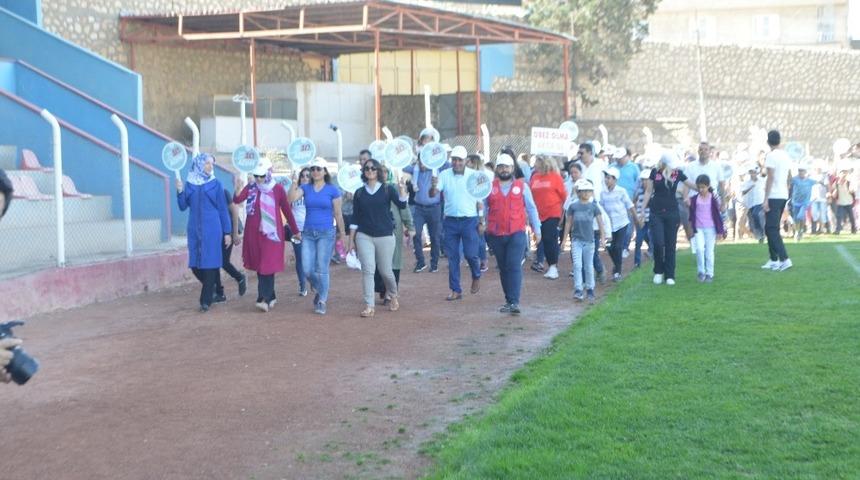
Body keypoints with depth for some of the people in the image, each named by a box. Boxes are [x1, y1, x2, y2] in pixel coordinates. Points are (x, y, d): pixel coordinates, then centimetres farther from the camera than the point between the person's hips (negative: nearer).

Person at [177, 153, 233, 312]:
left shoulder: (215, 184, 2)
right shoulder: (189, 184, 8)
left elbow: (223, 209, 3)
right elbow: (183, 206, 7)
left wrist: (227, 232, 0)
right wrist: (180, 191, -10)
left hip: (212, 229, -3)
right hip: (194, 229, 3)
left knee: (209, 263, -5)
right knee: (195, 264, 3)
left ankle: (206, 300, 0)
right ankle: (210, 288, 28)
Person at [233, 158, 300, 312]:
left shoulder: (278, 189, -4)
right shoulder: (251, 187, 3)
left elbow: (287, 210, 3)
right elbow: (237, 200, -11)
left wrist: (295, 231, 8)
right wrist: (238, 191, -34)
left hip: (271, 233, -4)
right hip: (253, 233, 4)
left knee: (268, 266, -9)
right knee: (259, 266, 10)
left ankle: (264, 299, -13)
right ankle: (271, 296, 22)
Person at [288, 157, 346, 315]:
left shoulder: (332, 190, -1)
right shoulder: (306, 188, 7)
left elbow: (338, 214, 1)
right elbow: (291, 198, -10)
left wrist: (342, 234, 3)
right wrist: (294, 181, -17)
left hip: (326, 233, -3)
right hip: (308, 233, 3)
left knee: (321, 269, -4)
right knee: (307, 269, 0)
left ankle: (322, 301, 10)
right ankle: (319, 290, 29)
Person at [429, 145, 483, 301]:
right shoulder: (444, 175, -1)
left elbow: (480, 199, 2)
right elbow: (433, 194, -10)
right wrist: (433, 187, -33)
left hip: (469, 220, -2)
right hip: (450, 221, 2)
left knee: (470, 254, -4)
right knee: (452, 257, 5)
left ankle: (476, 277, 27)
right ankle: (455, 290, 14)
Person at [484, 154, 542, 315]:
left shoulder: (522, 186, 7)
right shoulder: (489, 187, 9)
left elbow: (531, 208, 9)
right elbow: (483, 207, 12)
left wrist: (537, 229, 8)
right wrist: (481, 223, 2)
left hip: (516, 234, -2)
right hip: (496, 235, 2)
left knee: (514, 267, -13)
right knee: (503, 268, 9)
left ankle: (514, 302, -15)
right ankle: (509, 300, 19)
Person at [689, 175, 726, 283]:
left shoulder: (713, 199, -3)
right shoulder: (694, 199, 2)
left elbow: (717, 214, 0)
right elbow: (692, 215, 7)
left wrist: (720, 230, 0)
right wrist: (692, 229, 5)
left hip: (710, 229, -1)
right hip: (698, 229, 1)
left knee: (709, 251, 3)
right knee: (699, 249, -15)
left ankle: (709, 274, 11)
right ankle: (701, 272, -1)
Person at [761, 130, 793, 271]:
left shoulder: (771, 156, -11)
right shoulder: (786, 156, 12)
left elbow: (770, 178, -16)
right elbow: (789, 178, 18)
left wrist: (766, 199, -15)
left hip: (773, 196, -8)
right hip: (783, 196, 8)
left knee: (772, 229, -8)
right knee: (771, 229, 16)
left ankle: (785, 259, -17)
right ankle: (774, 260, 17)